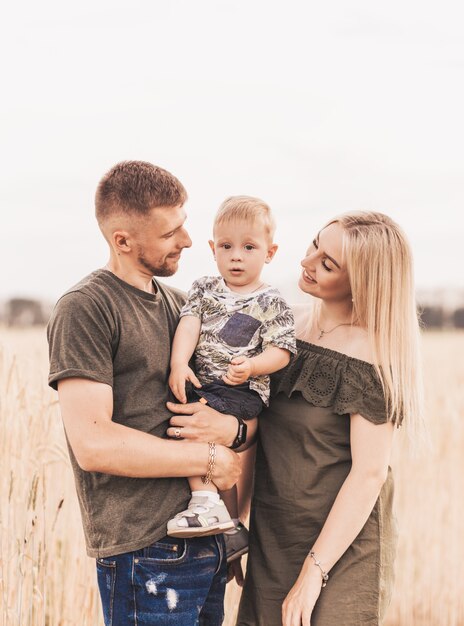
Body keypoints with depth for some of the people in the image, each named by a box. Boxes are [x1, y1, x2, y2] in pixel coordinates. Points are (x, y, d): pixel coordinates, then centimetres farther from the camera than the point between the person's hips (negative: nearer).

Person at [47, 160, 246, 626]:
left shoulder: (177, 303, 14)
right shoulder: (84, 309, -10)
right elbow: (93, 444, -19)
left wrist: (234, 426, -9)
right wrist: (210, 459, -12)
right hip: (145, 551, -7)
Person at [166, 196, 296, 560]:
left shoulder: (271, 303, 1)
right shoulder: (205, 289, 13)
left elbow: (280, 351, -6)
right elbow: (188, 326, -1)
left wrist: (252, 366, -25)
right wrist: (178, 363, -18)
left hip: (244, 391, -6)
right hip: (202, 385, 6)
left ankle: (208, 505, -21)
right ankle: (231, 527, 14)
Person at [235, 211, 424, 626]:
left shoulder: (370, 356, -17)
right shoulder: (293, 323, 2)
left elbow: (369, 475, -19)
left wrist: (313, 574, -19)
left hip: (342, 544, -6)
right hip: (272, 539, 7)